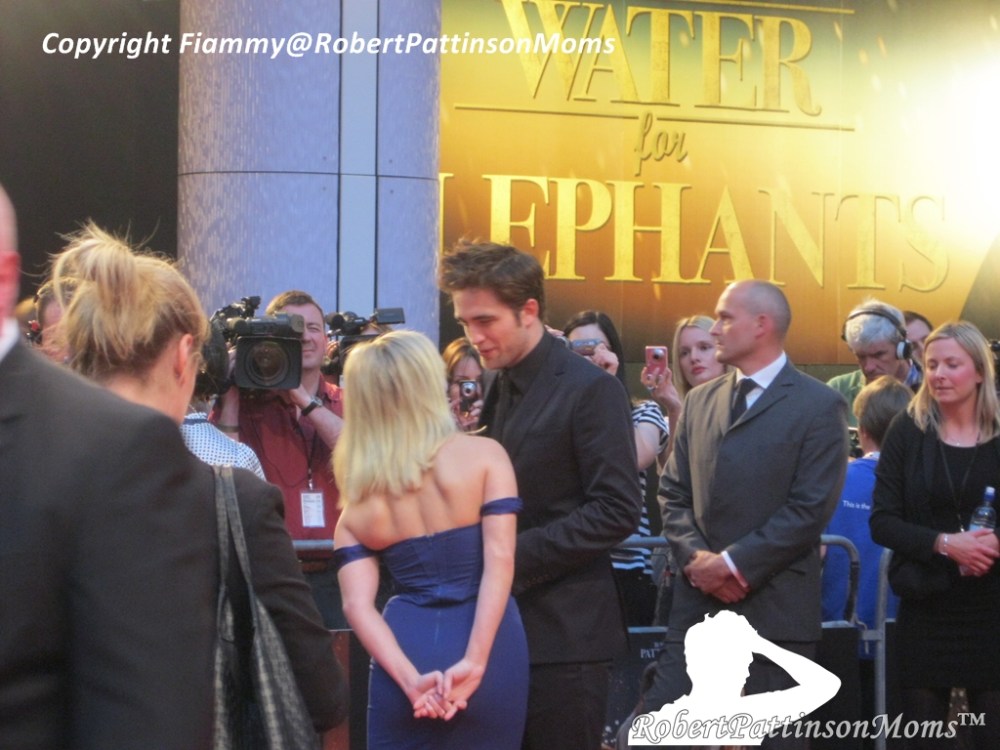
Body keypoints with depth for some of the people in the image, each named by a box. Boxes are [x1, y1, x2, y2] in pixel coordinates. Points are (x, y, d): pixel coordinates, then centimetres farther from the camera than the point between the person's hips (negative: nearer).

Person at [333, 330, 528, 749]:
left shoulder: (355, 509, 6)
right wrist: (475, 662, -17)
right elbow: (500, 560, -13)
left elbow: (357, 605, -6)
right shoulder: (483, 455, -2)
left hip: (409, 650, 2)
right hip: (491, 656, -2)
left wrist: (411, 680, -14)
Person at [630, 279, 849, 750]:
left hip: (773, 606, -5)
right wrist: (695, 556, -5)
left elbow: (810, 508, -12)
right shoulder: (700, 401, 15)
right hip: (698, 601, 5)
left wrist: (734, 564, -14)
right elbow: (673, 492, 13)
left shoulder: (819, 406, -4)